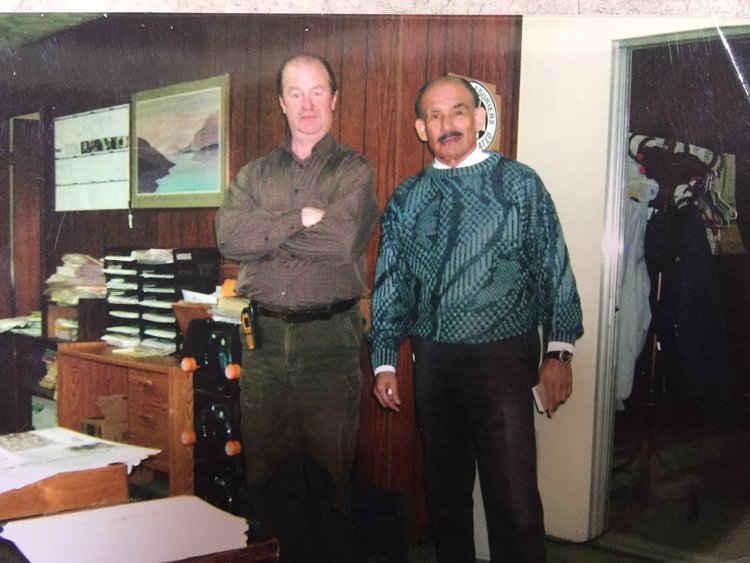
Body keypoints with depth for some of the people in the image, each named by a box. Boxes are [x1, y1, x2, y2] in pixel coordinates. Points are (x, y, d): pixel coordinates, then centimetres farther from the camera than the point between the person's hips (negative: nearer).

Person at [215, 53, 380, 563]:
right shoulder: (255, 174, 14)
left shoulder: (354, 171, 3)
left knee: (328, 474, 3)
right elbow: (230, 237, -3)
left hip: (329, 338, -3)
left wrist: (266, 230, -3)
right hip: (263, 337, 4)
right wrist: (301, 218, -11)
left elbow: (341, 241, -14)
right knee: (267, 474, 9)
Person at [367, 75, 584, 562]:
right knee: (444, 487, 15)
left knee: (513, 496, -5)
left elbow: (554, 268, -2)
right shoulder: (406, 199, 8)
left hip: (503, 357, -3)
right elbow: (390, 283, 11)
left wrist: (559, 350, -9)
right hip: (433, 359, 4)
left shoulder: (520, 183, 0)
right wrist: (385, 361, 7)